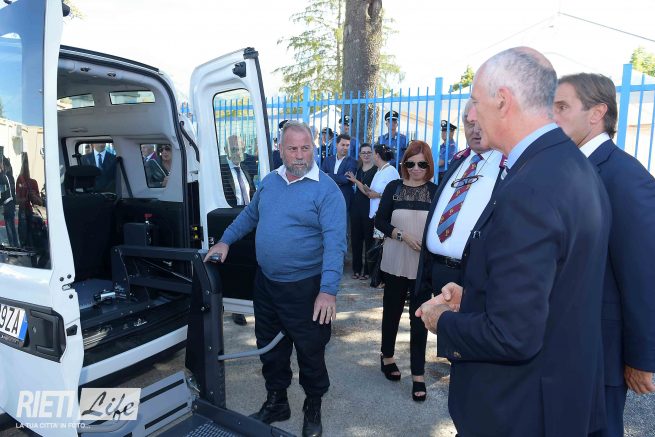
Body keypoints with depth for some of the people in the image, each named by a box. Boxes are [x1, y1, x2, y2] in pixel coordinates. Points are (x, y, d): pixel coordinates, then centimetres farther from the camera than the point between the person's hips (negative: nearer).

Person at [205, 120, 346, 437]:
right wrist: (225, 241, 14)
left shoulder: (326, 189, -15)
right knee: (269, 347, 20)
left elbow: (335, 242, -22)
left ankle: (313, 407, 36)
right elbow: (250, 215, 22)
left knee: (310, 352, 11)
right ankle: (276, 402, 42)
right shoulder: (269, 181, 6)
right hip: (265, 282, 6)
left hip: (304, 287, -6)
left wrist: (328, 290, -29)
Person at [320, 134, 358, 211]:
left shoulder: (352, 162, -3)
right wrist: (338, 180, -14)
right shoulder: (328, 160, 9)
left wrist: (329, 176, -10)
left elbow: (346, 179, -17)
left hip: (343, 200, -3)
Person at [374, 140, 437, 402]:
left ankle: (418, 374, 17)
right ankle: (387, 356, 38)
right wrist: (402, 235, -15)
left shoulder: (435, 191, -1)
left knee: (419, 317, 5)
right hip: (395, 262, 1)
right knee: (392, 310, 15)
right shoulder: (394, 187, 1)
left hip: (423, 265, -1)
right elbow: (379, 220, -1)